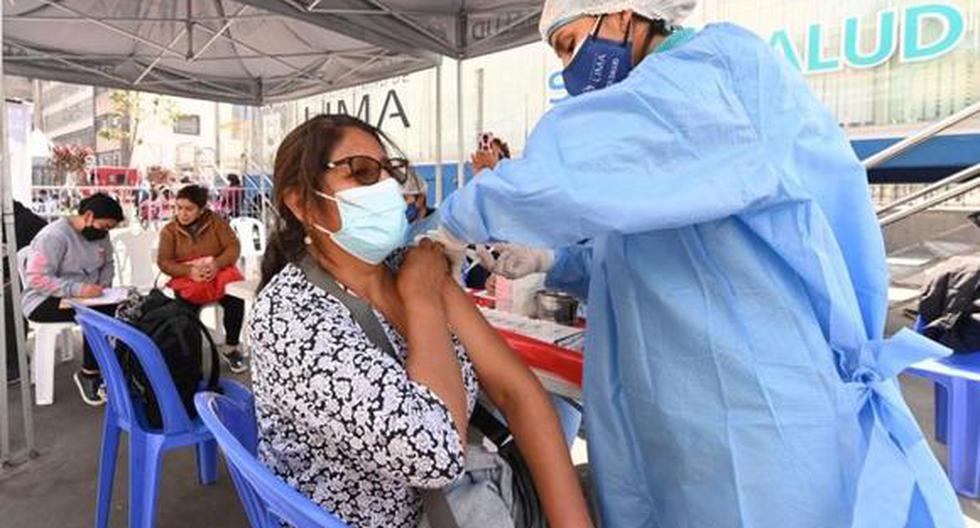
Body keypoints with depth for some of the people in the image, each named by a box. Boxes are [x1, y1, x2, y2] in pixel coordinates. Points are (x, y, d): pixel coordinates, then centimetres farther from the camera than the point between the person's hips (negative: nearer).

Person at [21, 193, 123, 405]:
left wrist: (103, 284, -4)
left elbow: (108, 264, 17)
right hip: (45, 302, -6)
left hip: (86, 297, 7)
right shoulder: (54, 236, -18)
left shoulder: (100, 235, 5)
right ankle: (89, 374, -15)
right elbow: (36, 278, -24)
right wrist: (78, 290, -32)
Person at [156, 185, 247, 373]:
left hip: (218, 275, 0)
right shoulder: (169, 230, 4)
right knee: (187, 310, -32)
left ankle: (230, 348, -8)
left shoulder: (216, 222, 3)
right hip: (187, 280, 0)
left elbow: (233, 247, -5)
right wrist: (189, 271, -22)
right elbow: (163, 262, -3)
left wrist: (217, 264, -25)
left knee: (236, 301, -29)